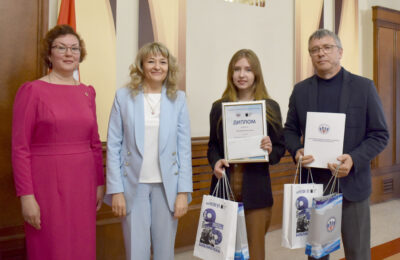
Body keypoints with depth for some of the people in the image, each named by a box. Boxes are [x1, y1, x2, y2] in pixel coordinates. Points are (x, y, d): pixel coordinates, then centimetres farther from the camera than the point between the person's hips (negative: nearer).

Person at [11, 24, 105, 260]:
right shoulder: (32, 91, -5)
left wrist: (100, 183, 10)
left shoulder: (87, 92, 9)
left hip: (83, 186, 4)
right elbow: (20, 148, -8)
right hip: (47, 185, -4)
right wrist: (26, 196, -12)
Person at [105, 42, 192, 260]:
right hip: (134, 185, -1)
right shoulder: (123, 96, 1)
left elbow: (185, 148, 2)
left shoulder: (178, 99, 3)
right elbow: (113, 146, -1)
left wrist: (184, 192, -4)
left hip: (167, 186, 1)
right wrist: (116, 190, -6)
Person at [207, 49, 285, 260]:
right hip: (225, 186, 1)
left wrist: (270, 150, -15)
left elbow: (280, 148, 6)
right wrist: (215, 162, -11)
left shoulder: (270, 107, 3)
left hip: (255, 188, -1)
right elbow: (212, 146, 9)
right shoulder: (219, 107, 6)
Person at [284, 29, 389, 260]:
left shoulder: (364, 87, -1)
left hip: (352, 183, -2)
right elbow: (290, 130, 11)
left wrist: (354, 159, -18)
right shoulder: (300, 90, 7)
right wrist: (297, 150, -11)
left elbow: (380, 134, -1)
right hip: (313, 183, 2)